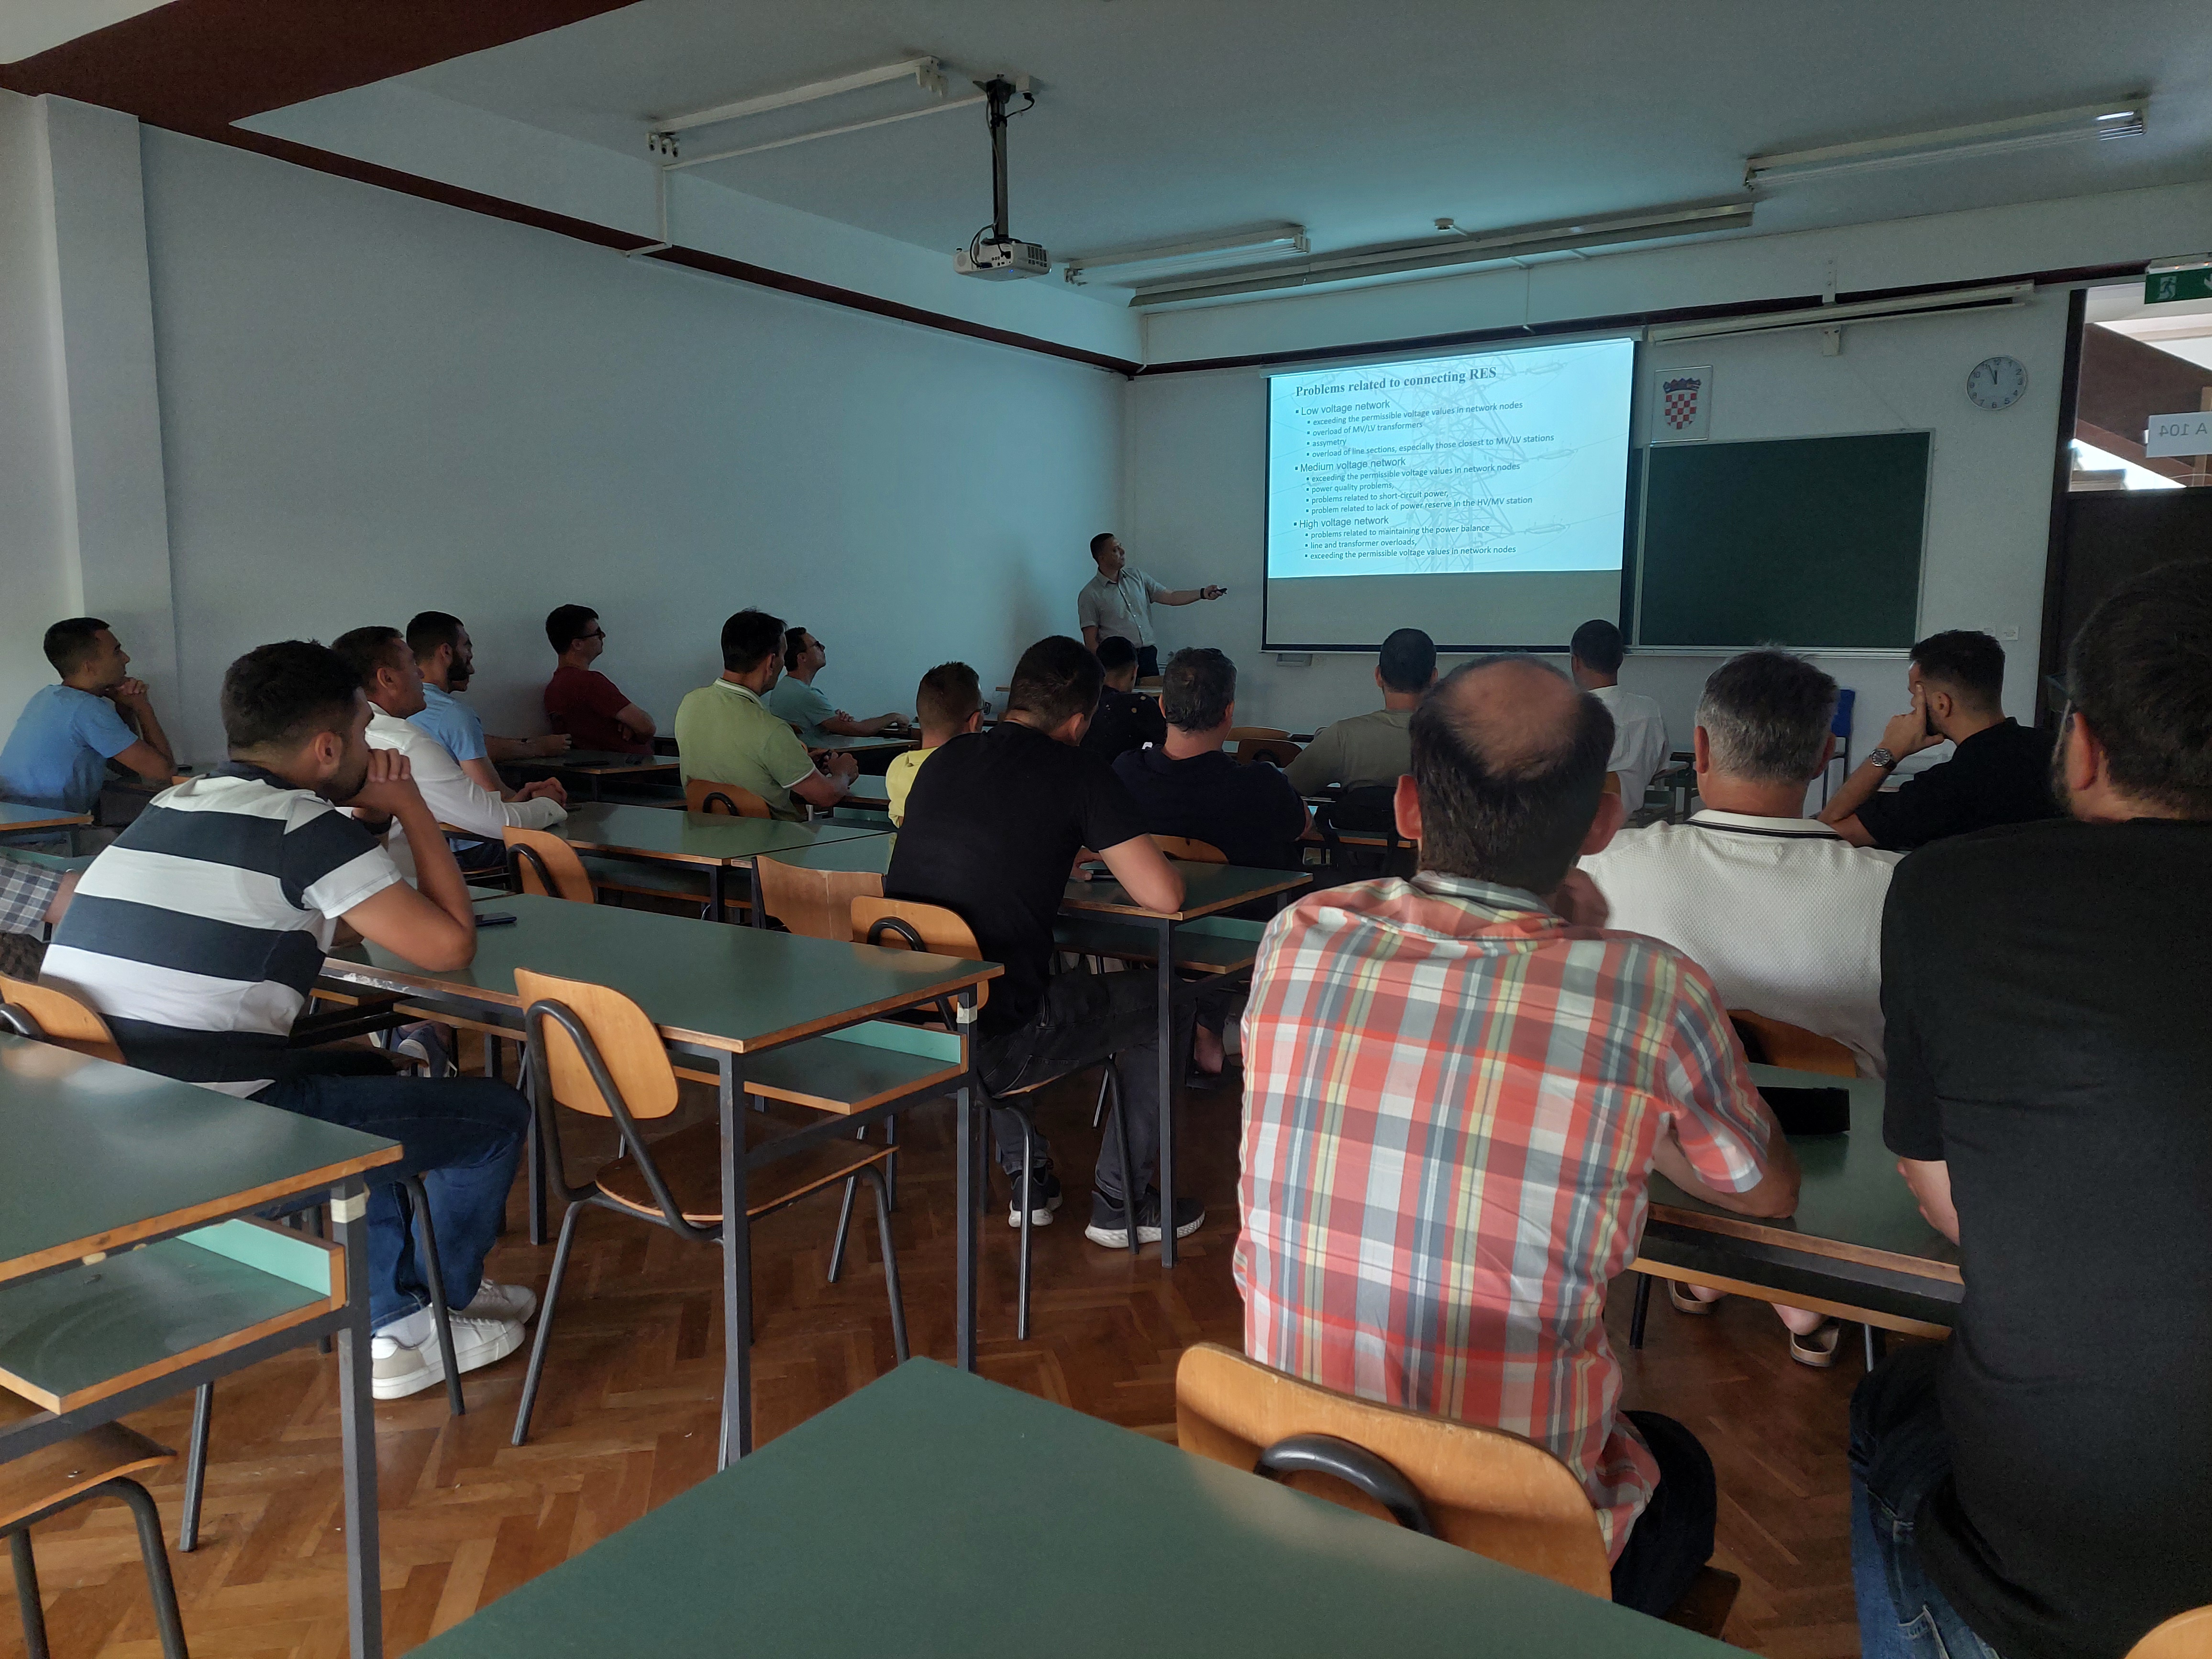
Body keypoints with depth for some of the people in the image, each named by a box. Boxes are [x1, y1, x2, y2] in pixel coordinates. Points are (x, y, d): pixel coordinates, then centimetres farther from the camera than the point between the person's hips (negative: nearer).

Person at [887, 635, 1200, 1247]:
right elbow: (1164, 895, -10)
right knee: (1164, 1011, 16)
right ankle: (1118, 1204, 26)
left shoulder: (944, 760, 10)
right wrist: (1122, 854, 12)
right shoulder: (1077, 771, -7)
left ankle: (1028, 1181, 41)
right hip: (988, 1046, -6)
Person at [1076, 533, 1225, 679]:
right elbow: (1090, 640, -5)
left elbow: (1170, 597, 11)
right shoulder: (1090, 594, -3)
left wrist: (1203, 593, -1)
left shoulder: (1137, 577, 12)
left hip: (1148, 656, 5)